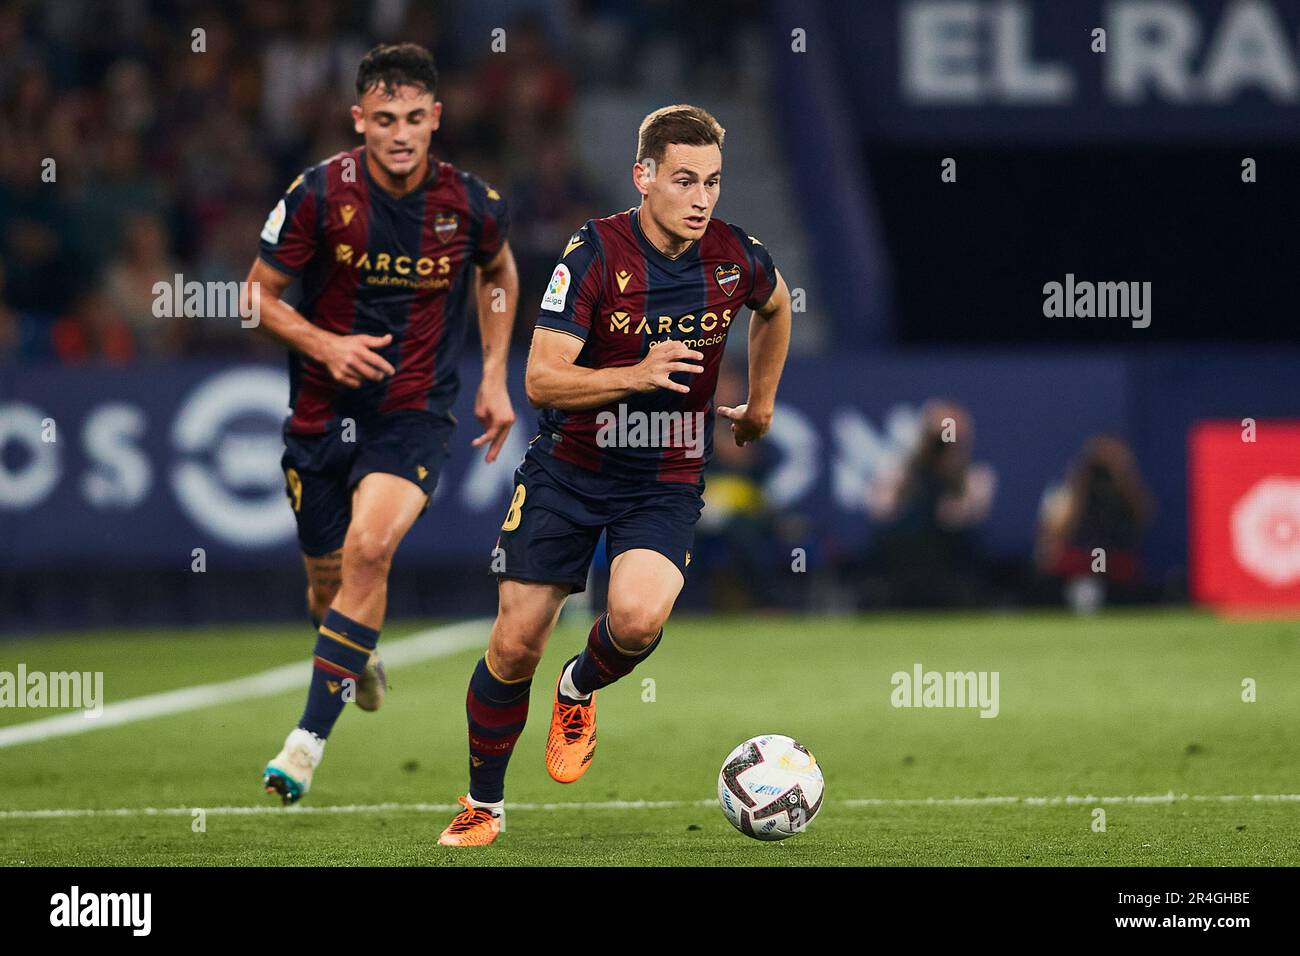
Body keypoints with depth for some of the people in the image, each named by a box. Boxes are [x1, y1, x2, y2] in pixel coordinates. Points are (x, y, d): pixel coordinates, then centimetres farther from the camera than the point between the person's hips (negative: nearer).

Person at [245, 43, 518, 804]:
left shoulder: (472, 204, -8)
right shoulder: (320, 194, -13)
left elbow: (498, 272, 15)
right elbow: (260, 295, -3)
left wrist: (495, 376, 12)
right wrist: (325, 346, -19)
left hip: (416, 412, -1)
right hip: (323, 413, 1)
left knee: (369, 549, -25)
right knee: (327, 578, 11)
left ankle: (310, 739, -21)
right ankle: (360, 657, 50)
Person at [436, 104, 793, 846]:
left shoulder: (737, 258, -6)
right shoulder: (595, 252, -16)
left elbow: (775, 308, 20)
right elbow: (541, 379, -19)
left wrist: (761, 406, 24)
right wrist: (638, 374, -32)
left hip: (667, 481, 1)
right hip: (568, 470, -1)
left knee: (638, 617, -27)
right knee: (516, 645, -3)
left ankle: (580, 691, 9)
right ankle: (483, 804, 20)